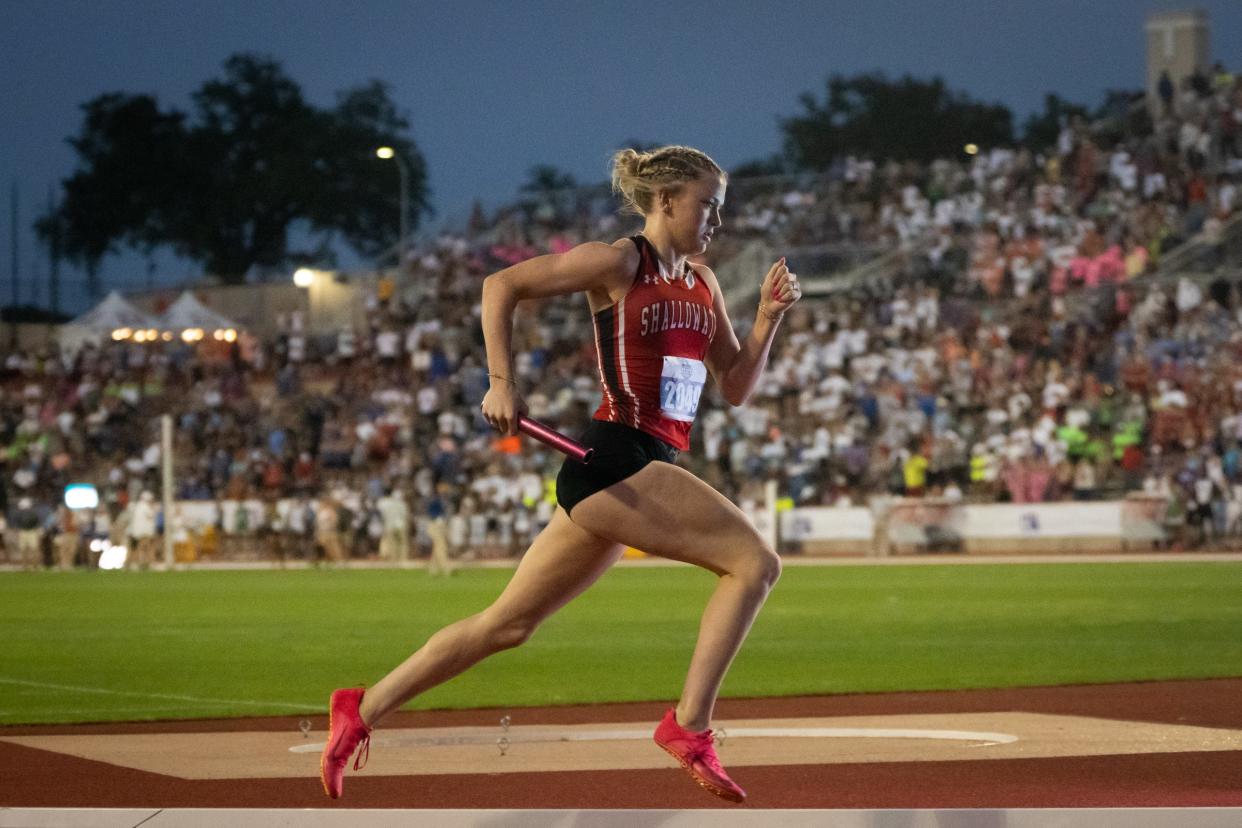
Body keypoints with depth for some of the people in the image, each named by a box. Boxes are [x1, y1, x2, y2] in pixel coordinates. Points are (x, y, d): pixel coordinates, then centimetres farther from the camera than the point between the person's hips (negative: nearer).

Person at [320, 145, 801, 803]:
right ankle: (688, 726, -18)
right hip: (615, 459, -8)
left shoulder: (703, 285, 17)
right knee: (754, 562, -17)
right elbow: (501, 285, -5)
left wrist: (769, 317, 5)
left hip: (646, 470, 8)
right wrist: (501, 383, -12)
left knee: (508, 624, 12)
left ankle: (363, 709, 19)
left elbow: (736, 388, 20)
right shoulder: (620, 262, -5)